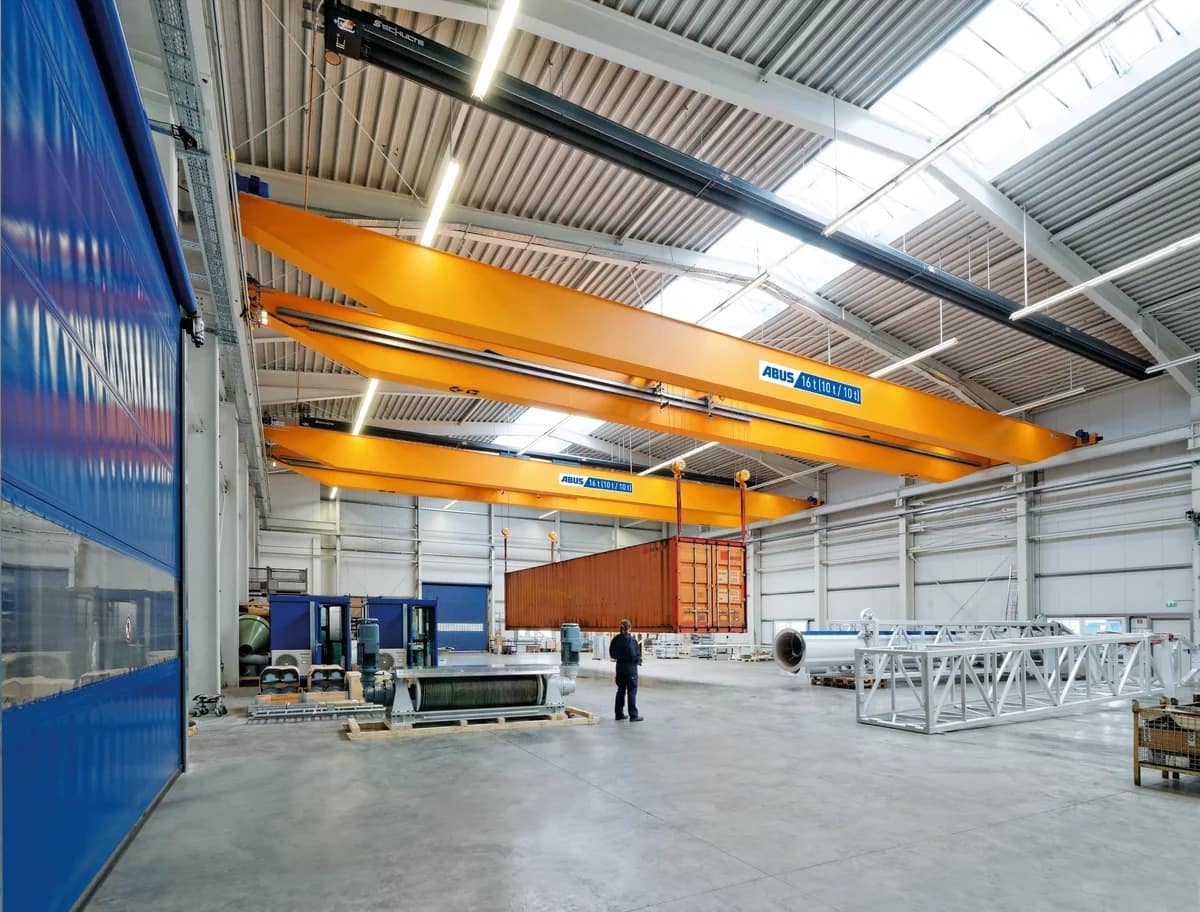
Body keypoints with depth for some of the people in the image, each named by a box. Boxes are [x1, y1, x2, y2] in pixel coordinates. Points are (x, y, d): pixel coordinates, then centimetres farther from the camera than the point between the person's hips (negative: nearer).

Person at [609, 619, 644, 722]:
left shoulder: (615, 639, 1)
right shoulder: (630, 640, -19)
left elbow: (611, 654, 7)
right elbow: (633, 655, -21)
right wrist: (639, 660, -2)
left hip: (620, 666, 6)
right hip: (630, 666, -6)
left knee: (621, 690, 16)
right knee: (632, 691, 3)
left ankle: (619, 714, 22)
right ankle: (633, 715, 7)